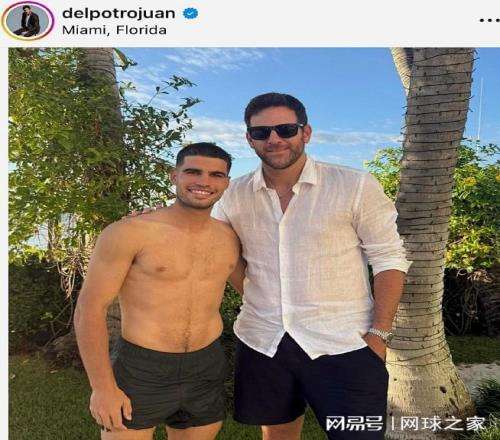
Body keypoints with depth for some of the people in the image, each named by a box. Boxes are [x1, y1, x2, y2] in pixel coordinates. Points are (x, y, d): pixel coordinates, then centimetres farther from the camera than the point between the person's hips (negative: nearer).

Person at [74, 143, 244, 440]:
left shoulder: (230, 239, 1)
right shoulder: (129, 233, -14)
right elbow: (90, 310, -11)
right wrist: (103, 387, -12)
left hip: (207, 371, 5)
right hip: (140, 371, -4)